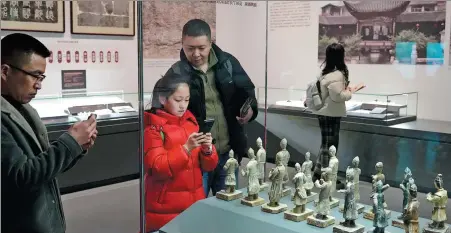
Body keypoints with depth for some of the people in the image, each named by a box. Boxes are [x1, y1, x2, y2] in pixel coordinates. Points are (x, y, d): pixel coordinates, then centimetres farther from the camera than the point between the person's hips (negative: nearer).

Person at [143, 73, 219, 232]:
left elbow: (207, 166, 7)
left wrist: (207, 150, -14)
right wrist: (186, 148, -25)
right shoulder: (152, 127, -8)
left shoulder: (191, 121, 7)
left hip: (195, 202, 5)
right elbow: (157, 168, -17)